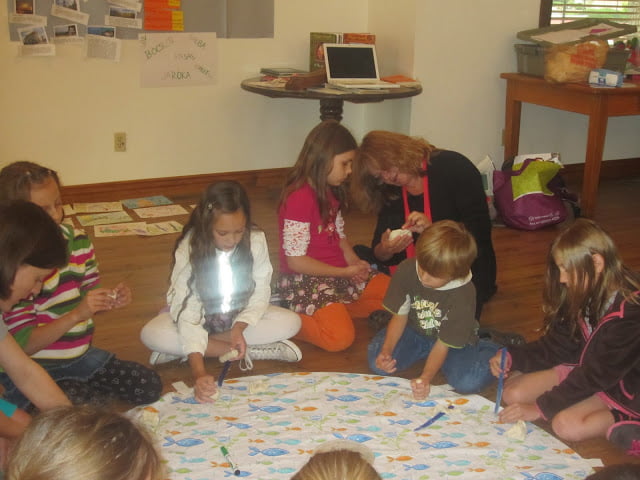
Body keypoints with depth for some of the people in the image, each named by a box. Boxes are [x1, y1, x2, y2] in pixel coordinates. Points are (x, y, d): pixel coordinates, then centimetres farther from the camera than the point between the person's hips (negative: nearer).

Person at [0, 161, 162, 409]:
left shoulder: (78, 241, -1)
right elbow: (24, 344, -19)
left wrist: (111, 300, -10)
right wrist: (76, 314, -31)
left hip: (80, 355, 6)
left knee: (149, 385, -6)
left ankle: (80, 389, 10)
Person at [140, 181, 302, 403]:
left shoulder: (256, 240, -22)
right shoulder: (189, 249, -28)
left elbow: (260, 293, -11)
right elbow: (187, 310, -32)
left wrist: (239, 328, -31)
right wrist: (198, 373, -44)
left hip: (242, 316, 2)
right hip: (199, 318, -2)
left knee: (291, 322, -23)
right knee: (151, 334, -30)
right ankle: (252, 351, -24)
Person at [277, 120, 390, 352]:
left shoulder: (331, 192, 11)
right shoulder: (300, 197, -18)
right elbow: (295, 261, -20)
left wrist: (354, 262, -4)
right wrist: (346, 272, -14)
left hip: (339, 272, 9)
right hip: (304, 281, -9)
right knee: (341, 337, -26)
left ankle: (332, 310, 1)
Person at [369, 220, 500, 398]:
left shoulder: (463, 295, -30)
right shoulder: (407, 270, -22)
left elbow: (444, 343, -24)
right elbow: (400, 315, -10)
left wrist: (426, 378, -38)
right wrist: (386, 350, -25)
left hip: (456, 342, -4)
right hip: (415, 332, 4)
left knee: (469, 382, -30)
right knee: (378, 364, -20)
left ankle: (491, 349, 4)